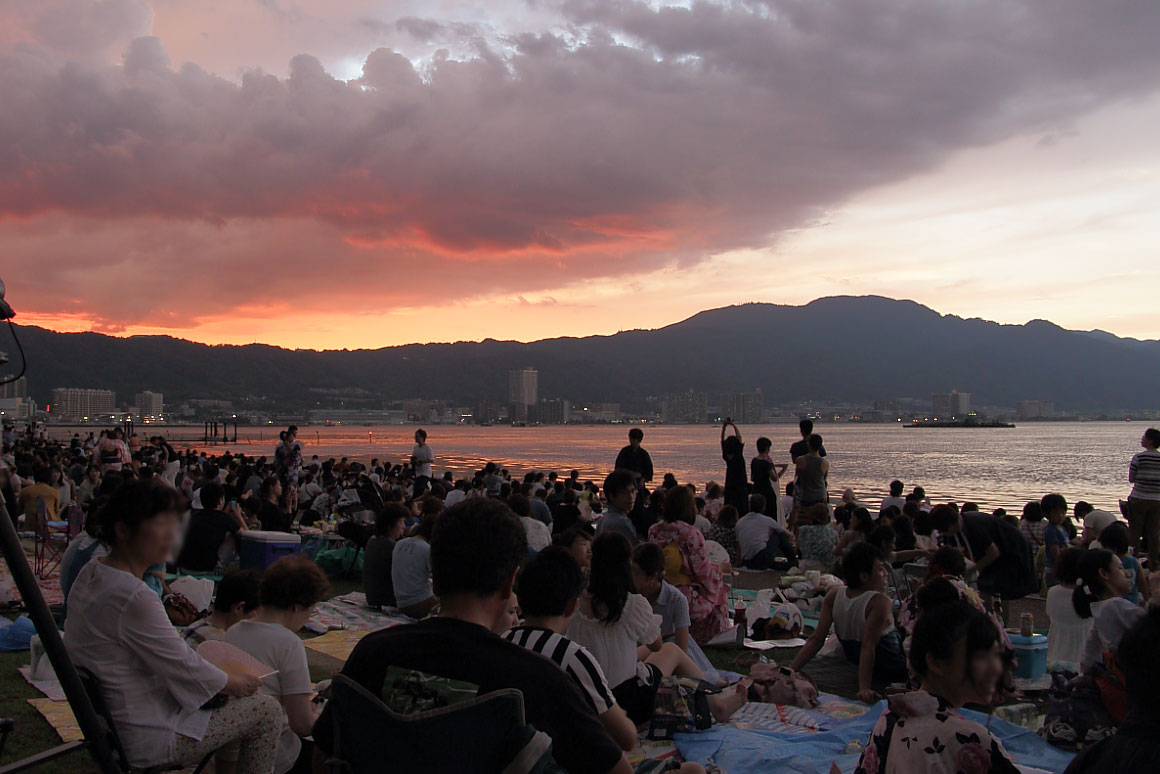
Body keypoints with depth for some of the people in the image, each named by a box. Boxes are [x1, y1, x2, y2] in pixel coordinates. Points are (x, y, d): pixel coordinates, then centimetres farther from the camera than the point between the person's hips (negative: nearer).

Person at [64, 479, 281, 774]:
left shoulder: (91, 572, -1)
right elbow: (185, 668, -21)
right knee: (267, 711, -3)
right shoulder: (133, 597, -31)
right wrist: (234, 682, -4)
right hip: (143, 740, -10)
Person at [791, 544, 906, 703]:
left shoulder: (833, 595, -13)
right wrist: (864, 688, -37)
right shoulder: (879, 603, -29)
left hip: (853, 663, 6)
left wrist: (789, 669, -14)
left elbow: (816, 640, -16)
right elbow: (868, 647, -35)